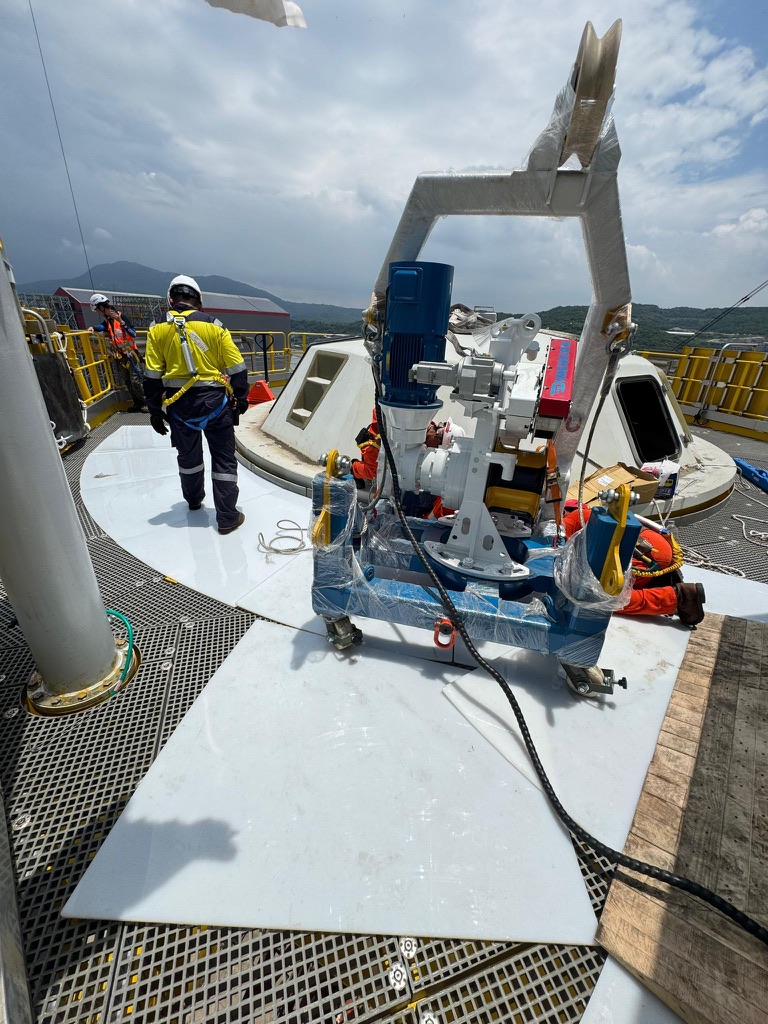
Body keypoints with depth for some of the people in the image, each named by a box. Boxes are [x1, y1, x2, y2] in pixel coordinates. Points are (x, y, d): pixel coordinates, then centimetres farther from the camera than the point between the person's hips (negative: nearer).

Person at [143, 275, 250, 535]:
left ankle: (194, 500, 43)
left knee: (188, 455, 21)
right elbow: (237, 368, -4)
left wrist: (155, 411, 8)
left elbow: (152, 376, 1)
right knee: (224, 459, 5)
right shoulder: (214, 326, -4)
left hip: (179, 405, 3)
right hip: (215, 401, -2)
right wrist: (240, 398, 9)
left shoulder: (158, 329, 1)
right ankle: (227, 517, 6)